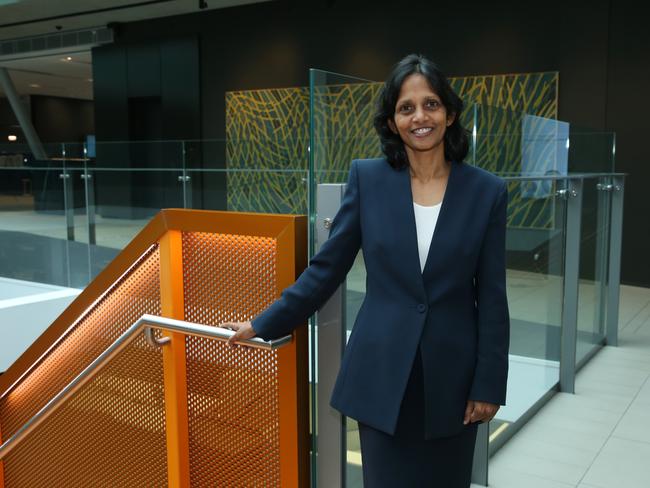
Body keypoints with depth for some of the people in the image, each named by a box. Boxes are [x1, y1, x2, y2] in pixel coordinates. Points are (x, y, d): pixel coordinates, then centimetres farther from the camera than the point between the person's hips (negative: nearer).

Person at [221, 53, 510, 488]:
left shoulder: (486, 190, -4)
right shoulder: (367, 178, -4)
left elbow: (491, 297, -2)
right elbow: (327, 268, 1)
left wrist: (488, 385, -2)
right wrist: (263, 325, 3)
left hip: (451, 375, 1)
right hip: (382, 373, 0)